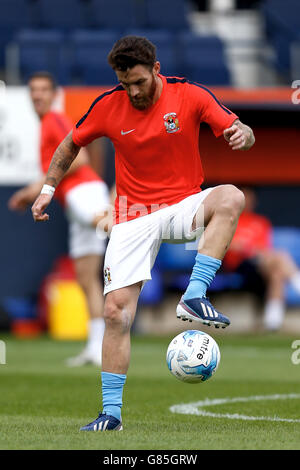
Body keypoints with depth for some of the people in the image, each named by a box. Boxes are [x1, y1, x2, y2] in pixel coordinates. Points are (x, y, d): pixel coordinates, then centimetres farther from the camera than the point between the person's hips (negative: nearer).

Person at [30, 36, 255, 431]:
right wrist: (49, 188, 9)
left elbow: (239, 132, -9)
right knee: (116, 309, -10)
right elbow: (71, 144, 14)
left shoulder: (189, 95, -9)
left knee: (231, 198, -35)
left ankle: (194, 297, -34)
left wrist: (242, 133, -33)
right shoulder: (108, 105, -3)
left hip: (183, 206, -1)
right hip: (133, 217, 1)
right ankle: (111, 412, 0)